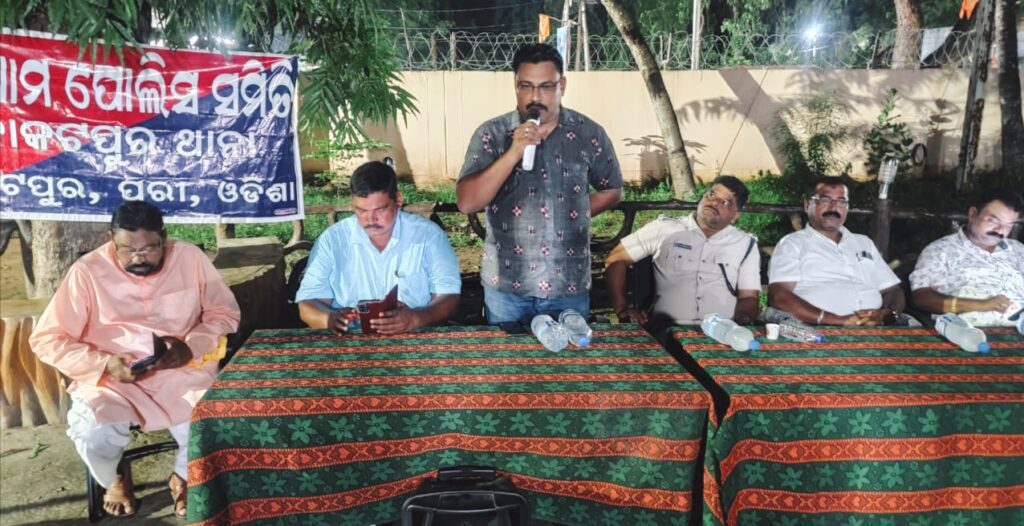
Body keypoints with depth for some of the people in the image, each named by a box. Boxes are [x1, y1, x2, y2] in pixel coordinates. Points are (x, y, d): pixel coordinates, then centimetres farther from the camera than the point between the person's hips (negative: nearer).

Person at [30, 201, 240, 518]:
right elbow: (46, 339, -5)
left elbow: (225, 313, 4)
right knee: (93, 434, -29)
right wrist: (104, 364, -21)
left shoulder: (190, 258, -3)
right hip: (111, 378, 0)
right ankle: (115, 478, 11)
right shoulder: (87, 271, -8)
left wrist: (190, 347, -15)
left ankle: (183, 477, 12)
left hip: (183, 371, 1)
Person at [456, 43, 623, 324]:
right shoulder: (491, 134, -5)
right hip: (505, 284, 0)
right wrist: (513, 153, -23)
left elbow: (612, 191, 11)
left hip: (569, 285, 1)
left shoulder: (589, 134, -2)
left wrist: (570, 214, -2)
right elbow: (467, 202, -14)